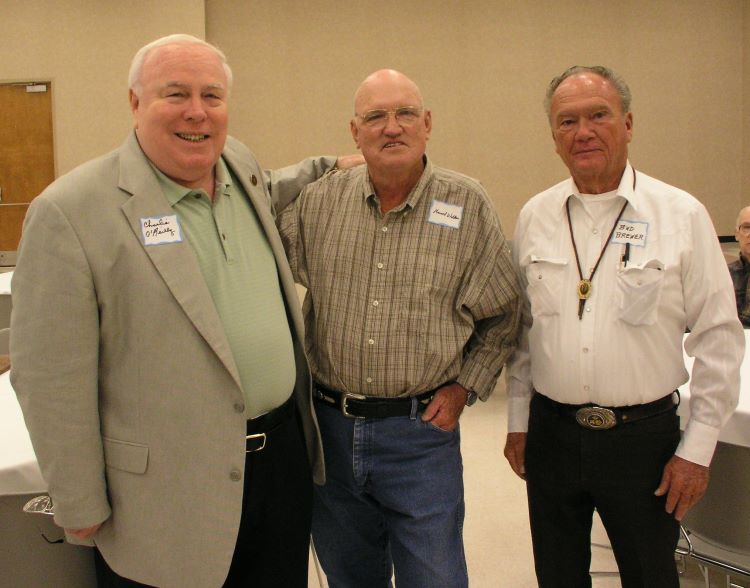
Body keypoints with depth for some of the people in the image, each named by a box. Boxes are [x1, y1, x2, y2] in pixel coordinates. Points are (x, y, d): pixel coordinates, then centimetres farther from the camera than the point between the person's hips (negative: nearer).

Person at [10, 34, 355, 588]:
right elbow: (51, 379, -14)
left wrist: (328, 167, 23)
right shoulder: (71, 212, -16)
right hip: (166, 495, -6)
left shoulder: (239, 164, 5)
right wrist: (82, 511, -10)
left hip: (285, 457, 6)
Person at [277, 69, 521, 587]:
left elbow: (502, 315, 4)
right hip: (332, 426, 3)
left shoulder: (468, 206, -4)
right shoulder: (319, 201, 0)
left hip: (422, 431, -2)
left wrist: (464, 388, -3)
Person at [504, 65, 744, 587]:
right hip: (551, 432, 3)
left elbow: (720, 338, -4)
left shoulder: (681, 215, -6)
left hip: (644, 435, -2)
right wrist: (518, 421, 9)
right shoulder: (535, 217, 3)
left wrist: (697, 450, -6)